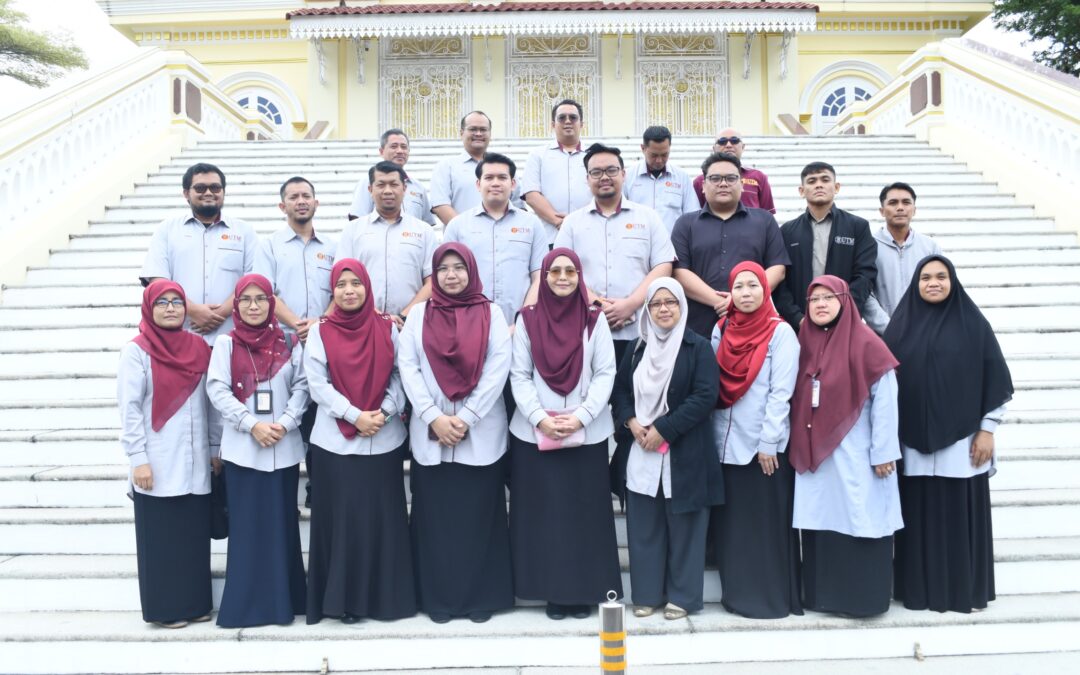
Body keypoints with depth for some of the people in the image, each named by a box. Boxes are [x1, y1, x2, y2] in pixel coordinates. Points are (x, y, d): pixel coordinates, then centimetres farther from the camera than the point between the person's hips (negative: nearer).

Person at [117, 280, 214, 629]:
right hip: (158, 465, -4)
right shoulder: (137, 351, -5)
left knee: (195, 534, 10)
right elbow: (129, 409, -9)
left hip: (195, 463, 4)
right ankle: (165, 608, 15)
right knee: (161, 537, 4)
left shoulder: (198, 347, 8)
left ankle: (196, 602, 22)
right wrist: (138, 459, -13)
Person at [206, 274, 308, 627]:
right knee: (246, 525, 3)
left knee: (282, 522, 7)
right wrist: (252, 424, -14)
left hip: (284, 447, 1)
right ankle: (246, 604, 12)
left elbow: (302, 387, 3)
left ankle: (283, 600, 17)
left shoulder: (289, 343, 7)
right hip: (242, 447, -1)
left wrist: (284, 423, -12)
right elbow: (217, 390, -5)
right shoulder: (226, 343, 4)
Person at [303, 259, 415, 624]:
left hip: (385, 440, 1)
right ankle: (343, 599, 13)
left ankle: (384, 596, 17)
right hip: (336, 441, -1)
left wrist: (384, 412, -13)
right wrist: (355, 416, -14)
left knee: (383, 518, 5)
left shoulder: (388, 328, 6)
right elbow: (317, 384, -4)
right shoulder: (320, 332, 3)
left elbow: (400, 376, 4)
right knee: (341, 519, 2)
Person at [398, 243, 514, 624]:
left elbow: (498, 369, -5)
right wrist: (434, 417, -12)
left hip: (481, 435, -1)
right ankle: (437, 599, 17)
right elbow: (408, 368, 0)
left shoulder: (491, 314, 4)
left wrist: (466, 418, -13)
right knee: (434, 517, 5)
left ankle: (481, 597, 15)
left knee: (479, 516, 4)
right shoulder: (419, 316, 8)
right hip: (429, 434, 1)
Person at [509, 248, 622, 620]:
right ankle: (554, 593, 15)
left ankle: (584, 592, 17)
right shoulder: (528, 319, 3)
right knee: (544, 513, 4)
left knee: (585, 513, 5)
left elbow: (605, 373, -2)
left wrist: (581, 416, -14)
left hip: (588, 433, 0)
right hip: (535, 433, 0)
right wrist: (540, 418, -13)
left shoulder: (595, 319, 3)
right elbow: (519, 375, 0)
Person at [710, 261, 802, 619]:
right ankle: (737, 594, 22)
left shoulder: (781, 332, -7)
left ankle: (773, 598, 14)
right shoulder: (721, 329, 9)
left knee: (767, 523, 2)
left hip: (765, 445, -5)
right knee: (731, 521, 11)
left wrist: (768, 442, -15)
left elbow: (781, 393, -11)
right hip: (727, 443, 5)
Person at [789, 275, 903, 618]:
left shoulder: (866, 343, -7)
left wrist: (883, 452, -12)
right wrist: (799, 445, 8)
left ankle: (863, 598, 11)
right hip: (814, 453, 5)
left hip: (854, 454, -5)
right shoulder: (804, 342, 9)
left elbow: (885, 399, -10)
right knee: (821, 523, 9)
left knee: (858, 521, 0)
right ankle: (822, 595, 19)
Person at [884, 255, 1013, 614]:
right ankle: (920, 589, 17)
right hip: (913, 441, 2)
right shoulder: (901, 325, 5)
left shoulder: (973, 323, 0)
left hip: (962, 439, -1)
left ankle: (966, 590, 18)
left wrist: (987, 429, -3)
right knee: (920, 516, 6)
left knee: (961, 515, 4)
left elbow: (995, 379, 1)